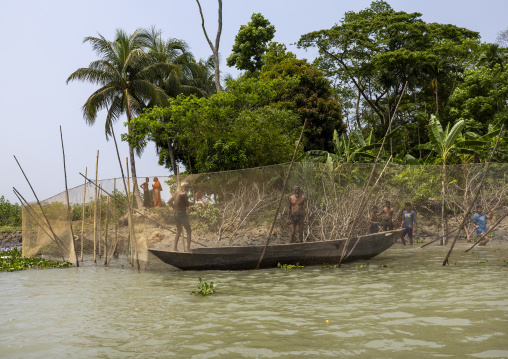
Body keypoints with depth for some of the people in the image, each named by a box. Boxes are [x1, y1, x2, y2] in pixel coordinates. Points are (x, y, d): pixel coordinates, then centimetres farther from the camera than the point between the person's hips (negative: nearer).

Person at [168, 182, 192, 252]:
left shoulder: (176, 193, 9)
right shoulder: (183, 194, -16)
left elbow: (169, 202, 12)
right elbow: (188, 205, -11)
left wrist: (175, 207, 13)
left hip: (176, 213, 8)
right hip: (182, 214, -8)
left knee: (178, 231, 21)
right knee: (188, 231, 4)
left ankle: (175, 247, 14)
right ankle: (188, 248, -2)